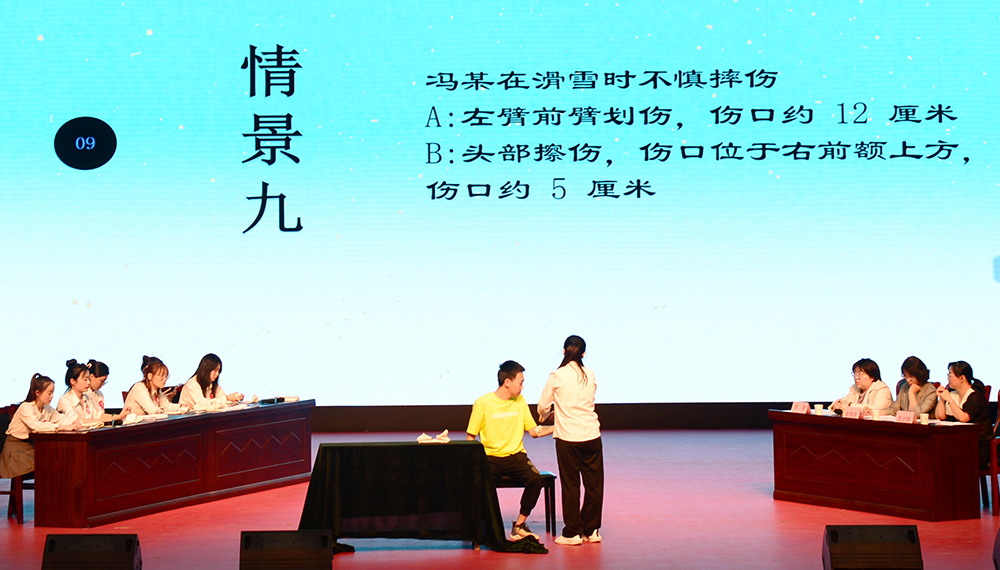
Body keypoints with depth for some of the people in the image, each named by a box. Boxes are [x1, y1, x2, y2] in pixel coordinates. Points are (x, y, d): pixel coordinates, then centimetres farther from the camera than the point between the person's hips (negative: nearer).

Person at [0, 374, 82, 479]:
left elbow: (61, 419, 3)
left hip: (32, 445, 8)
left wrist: (76, 422, -22)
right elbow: (35, 426, -35)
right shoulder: (25, 407, -19)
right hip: (16, 446, -8)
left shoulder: (47, 409, 9)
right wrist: (62, 427, -42)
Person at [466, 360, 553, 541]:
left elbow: (534, 431, 13)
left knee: (535, 479, -27)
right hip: (490, 457, -3)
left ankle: (519, 525, -10)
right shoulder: (482, 404, -5)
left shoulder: (520, 401, 8)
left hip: (516, 456, 3)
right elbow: (470, 437, -1)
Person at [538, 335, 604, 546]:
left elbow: (543, 405, 1)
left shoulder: (557, 376, -6)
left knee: (570, 485, 4)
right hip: (592, 435, 3)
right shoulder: (590, 375, 5)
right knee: (594, 483, 10)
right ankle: (591, 530, 17)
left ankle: (572, 533, 8)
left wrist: (544, 417, 25)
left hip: (568, 437, -3)